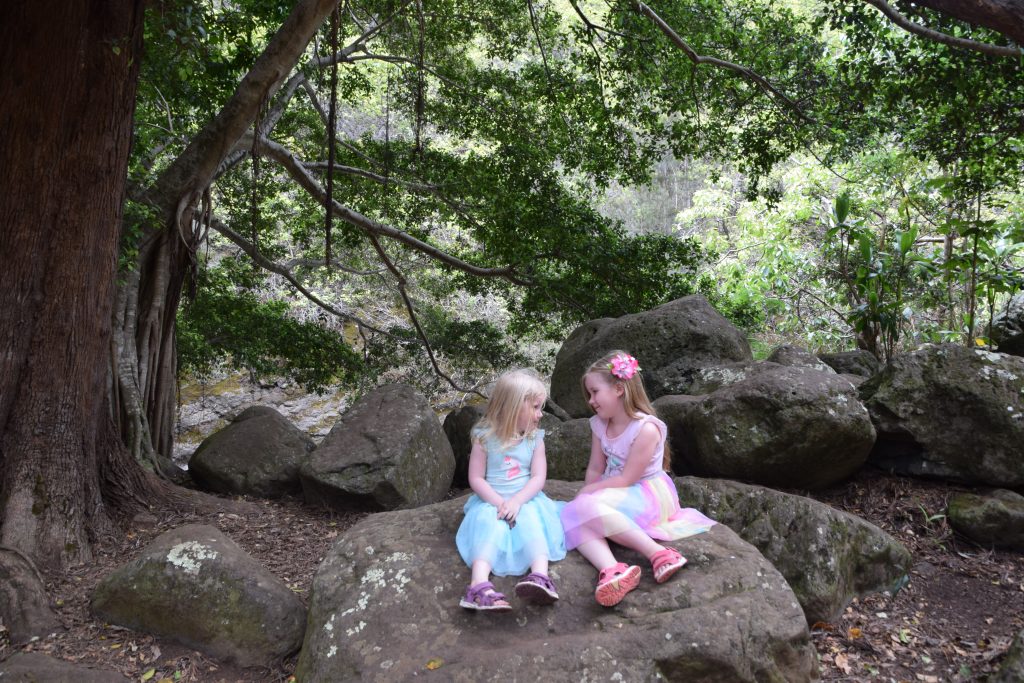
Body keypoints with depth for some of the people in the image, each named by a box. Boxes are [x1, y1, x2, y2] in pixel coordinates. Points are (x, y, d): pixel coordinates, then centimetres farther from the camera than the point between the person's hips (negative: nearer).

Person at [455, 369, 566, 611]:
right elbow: (476, 478, -2)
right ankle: (480, 585, -50)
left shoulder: (535, 439, 5)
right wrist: (499, 502, -16)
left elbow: (538, 478, -3)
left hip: (526, 500, 1)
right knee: (489, 524, -31)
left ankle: (540, 577, -50)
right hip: (491, 502, -1)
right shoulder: (485, 438, -1)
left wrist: (516, 501, -20)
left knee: (531, 521, -30)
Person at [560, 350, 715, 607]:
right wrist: (586, 495, -9)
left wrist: (586, 493, -11)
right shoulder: (599, 425, 6)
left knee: (588, 507, -31)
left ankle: (657, 552, -34)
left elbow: (626, 479, -18)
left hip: (649, 496, -7)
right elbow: (595, 470, 7)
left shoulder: (646, 428, -19)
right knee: (572, 513, -21)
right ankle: (612, 570, -43)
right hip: (617, 497, 8)